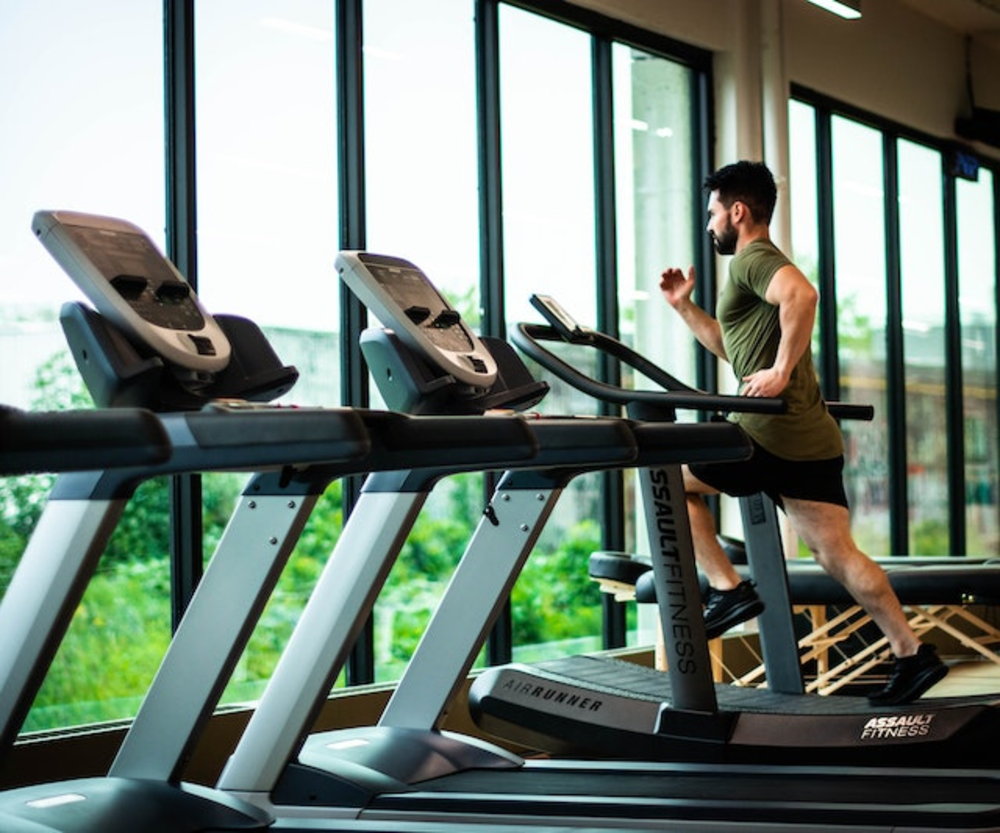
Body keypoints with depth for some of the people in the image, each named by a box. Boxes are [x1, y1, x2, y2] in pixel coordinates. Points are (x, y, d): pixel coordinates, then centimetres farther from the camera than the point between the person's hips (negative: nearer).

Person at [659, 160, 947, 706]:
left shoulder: (753, 259, -6)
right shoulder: (761, 265, 26)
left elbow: (802, 293, -30)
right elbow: (733, 347, 37)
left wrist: (782, 370, -26)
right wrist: (684, 306, 30)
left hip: (774, 435, -10)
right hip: (812, 439, 10)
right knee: (836, 554, 7)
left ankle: (727, 590, 3)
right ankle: (912, 655, 4)